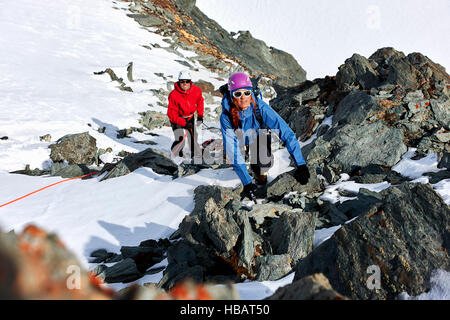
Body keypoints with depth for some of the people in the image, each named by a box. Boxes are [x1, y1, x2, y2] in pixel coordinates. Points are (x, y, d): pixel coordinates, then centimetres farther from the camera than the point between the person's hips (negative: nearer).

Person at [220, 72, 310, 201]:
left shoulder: (260, 107, -36)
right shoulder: (226, 116, -36)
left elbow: (286, 132, -39)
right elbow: (232, 150, -39)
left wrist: (301, 165, -48)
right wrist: (247, 183, -47)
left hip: (258, 137, -2)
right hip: (239, 140, 3)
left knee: (264, 163, -23)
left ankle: (258, 172, 13)